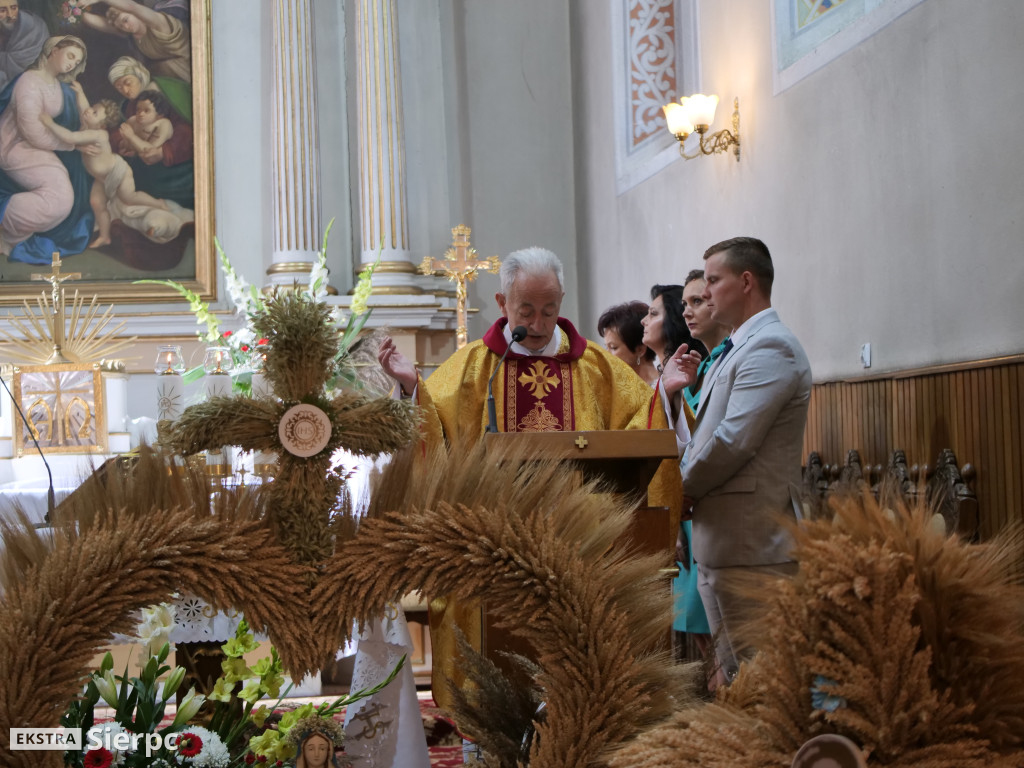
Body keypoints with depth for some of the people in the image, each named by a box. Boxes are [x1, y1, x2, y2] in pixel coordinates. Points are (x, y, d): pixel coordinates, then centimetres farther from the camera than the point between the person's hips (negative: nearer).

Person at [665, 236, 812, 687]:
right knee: (732, 676, 13)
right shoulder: (737, 349, 21)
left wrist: (684, 489, -7)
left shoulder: (770, 347, -12)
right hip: (722, 542, 10)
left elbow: (734, 441, -20)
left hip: (750, 544, -10)